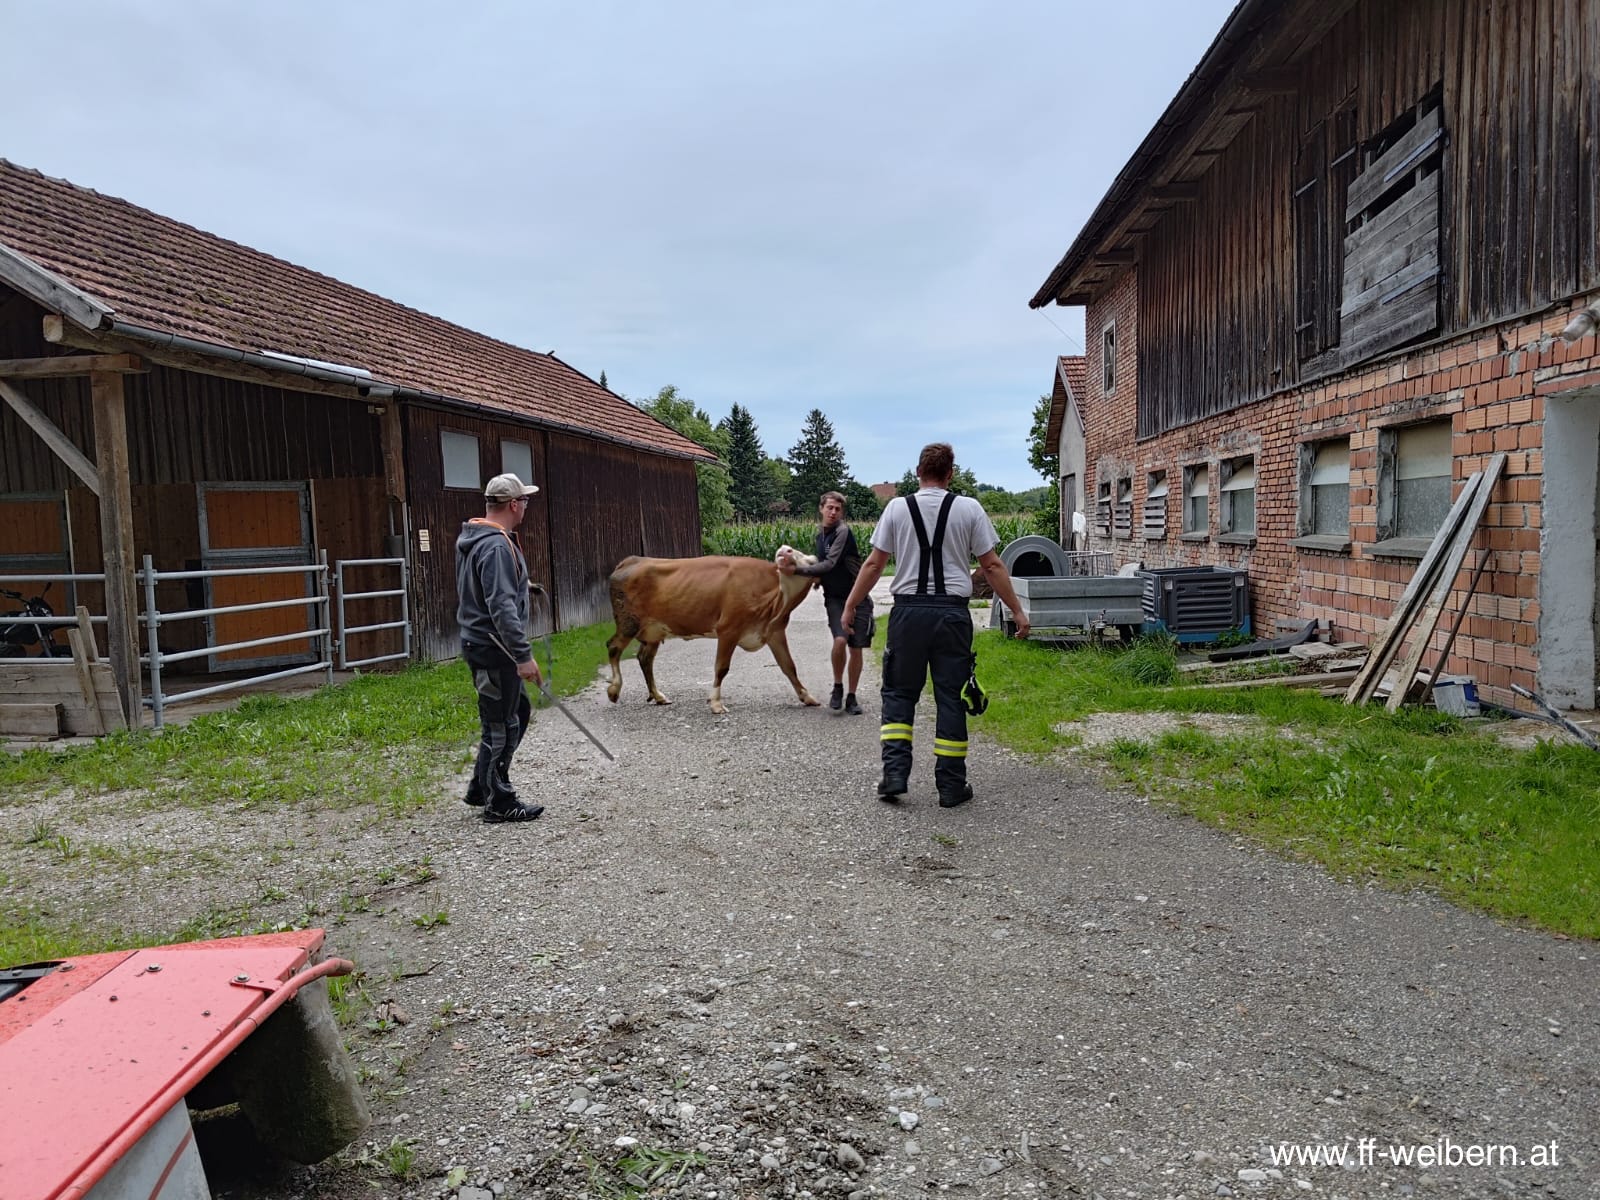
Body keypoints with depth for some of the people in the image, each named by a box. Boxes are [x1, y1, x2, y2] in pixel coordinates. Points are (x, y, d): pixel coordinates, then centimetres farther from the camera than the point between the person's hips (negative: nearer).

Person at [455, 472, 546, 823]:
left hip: (479, 643, 11)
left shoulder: (472, 538, 12)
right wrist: (524, 655, -26)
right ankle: (499, 804, 13)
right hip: (495, 650, -11)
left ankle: (481, 787, 28)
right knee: (501, 726, 1)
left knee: (518, 712, 20)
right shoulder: (497, 546, -21)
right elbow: (502, 607, -27)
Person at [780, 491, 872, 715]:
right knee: (840, 639, -20)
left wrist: (797, 570, -16)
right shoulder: (820, 535, 10)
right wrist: (818, 577, 4)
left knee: (856, 648, 0)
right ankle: (837, 687, 0)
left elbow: (830, 564, -19)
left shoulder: (842, 531, -12)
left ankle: (852, 697, 13)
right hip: (834, 597, 3)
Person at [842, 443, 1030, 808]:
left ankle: (894, 776, 3)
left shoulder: (897, 507, 2)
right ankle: (951, 787, 11)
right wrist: (1017, 610, 11)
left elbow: (873, 564, 4)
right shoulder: (969, 508, 1)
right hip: (952, 611, 0)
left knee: (898, 693, 12)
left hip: (908, 610, 0)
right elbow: (992, 566, 3)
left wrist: (850, 605, 14)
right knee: (951, 698, 6)